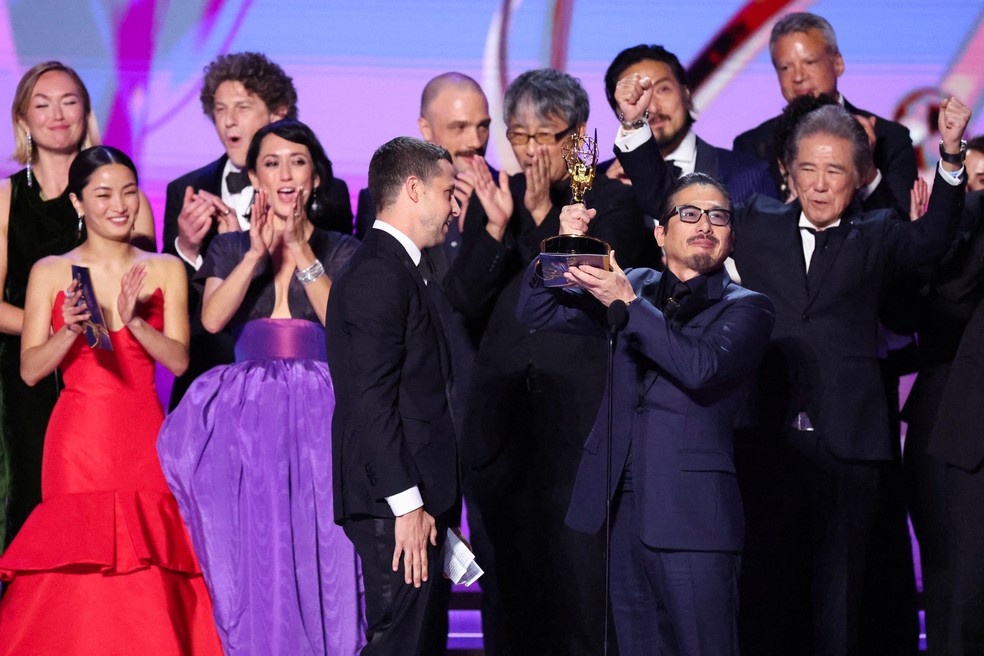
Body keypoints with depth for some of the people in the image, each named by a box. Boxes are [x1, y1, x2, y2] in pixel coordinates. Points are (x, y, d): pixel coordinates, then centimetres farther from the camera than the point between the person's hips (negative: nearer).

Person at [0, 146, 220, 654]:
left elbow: (178, 360, -1)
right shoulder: (50, 273, 5)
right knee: (76, 593, -6)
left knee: (148, 593, -4)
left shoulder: (165, 271, 8)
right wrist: (71, 331, -17)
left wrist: (133, 321, -16)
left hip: (144, 439, 1)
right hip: (78, 439, -1)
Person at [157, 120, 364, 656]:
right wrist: (258, 254, -13)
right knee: (252, 547, -4)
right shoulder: (230, 248, 12)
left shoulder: (340, 250, 9)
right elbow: (212, 318, -5)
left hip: (318, 413, -1)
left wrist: (301, 251, -12)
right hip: (247, 412, 1)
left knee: (317, 547, -7)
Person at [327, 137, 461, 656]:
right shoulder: (377, 274, -12)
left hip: (415, 498, 10)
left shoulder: (397, 271, 20)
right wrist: (407, 503, -21)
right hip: (397, 502, -10)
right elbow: (371, 400, -19)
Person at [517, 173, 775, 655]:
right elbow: (536, 313, 13)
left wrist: (627, 304, -19)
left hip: (690, 510, -4)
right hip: (622, 504, 4)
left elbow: (701, 366, -16)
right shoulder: (634, 287, 16)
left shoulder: (746, 309, 3)